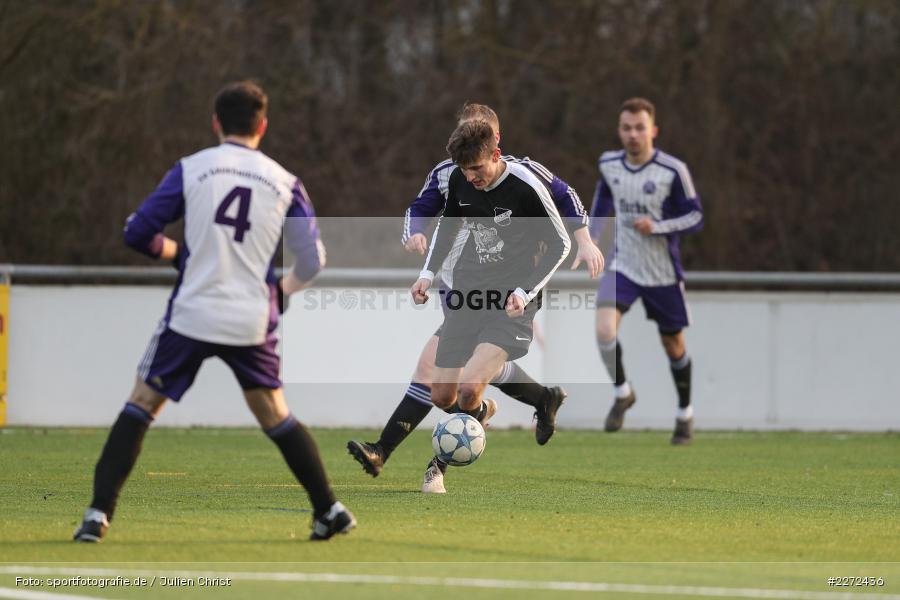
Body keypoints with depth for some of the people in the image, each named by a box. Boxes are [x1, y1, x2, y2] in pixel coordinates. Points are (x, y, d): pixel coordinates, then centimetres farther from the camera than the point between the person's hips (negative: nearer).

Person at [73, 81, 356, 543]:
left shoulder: (191, 169, 0)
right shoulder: (284, 183, 5)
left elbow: (138, 233, 0)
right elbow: (312, 259, 5)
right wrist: (282, 289, 25)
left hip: (192, 314, -2)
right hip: (253, 322, 2)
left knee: (141, 405, 7)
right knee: (274, 414, 19)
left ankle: (99, 513, -3)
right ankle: (329, 510, 18)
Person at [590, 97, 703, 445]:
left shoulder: (673, 171, -16)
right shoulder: (609, 165, -3)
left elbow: (695, 217, -10)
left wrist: (657, 227, -25)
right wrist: (591, 236, 17)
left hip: (663, 273, -2)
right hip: (623, 266, 2)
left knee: (673, 344, 11)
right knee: (604, 328, -22)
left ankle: (685, 413, 34)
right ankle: (622, 393, 3)